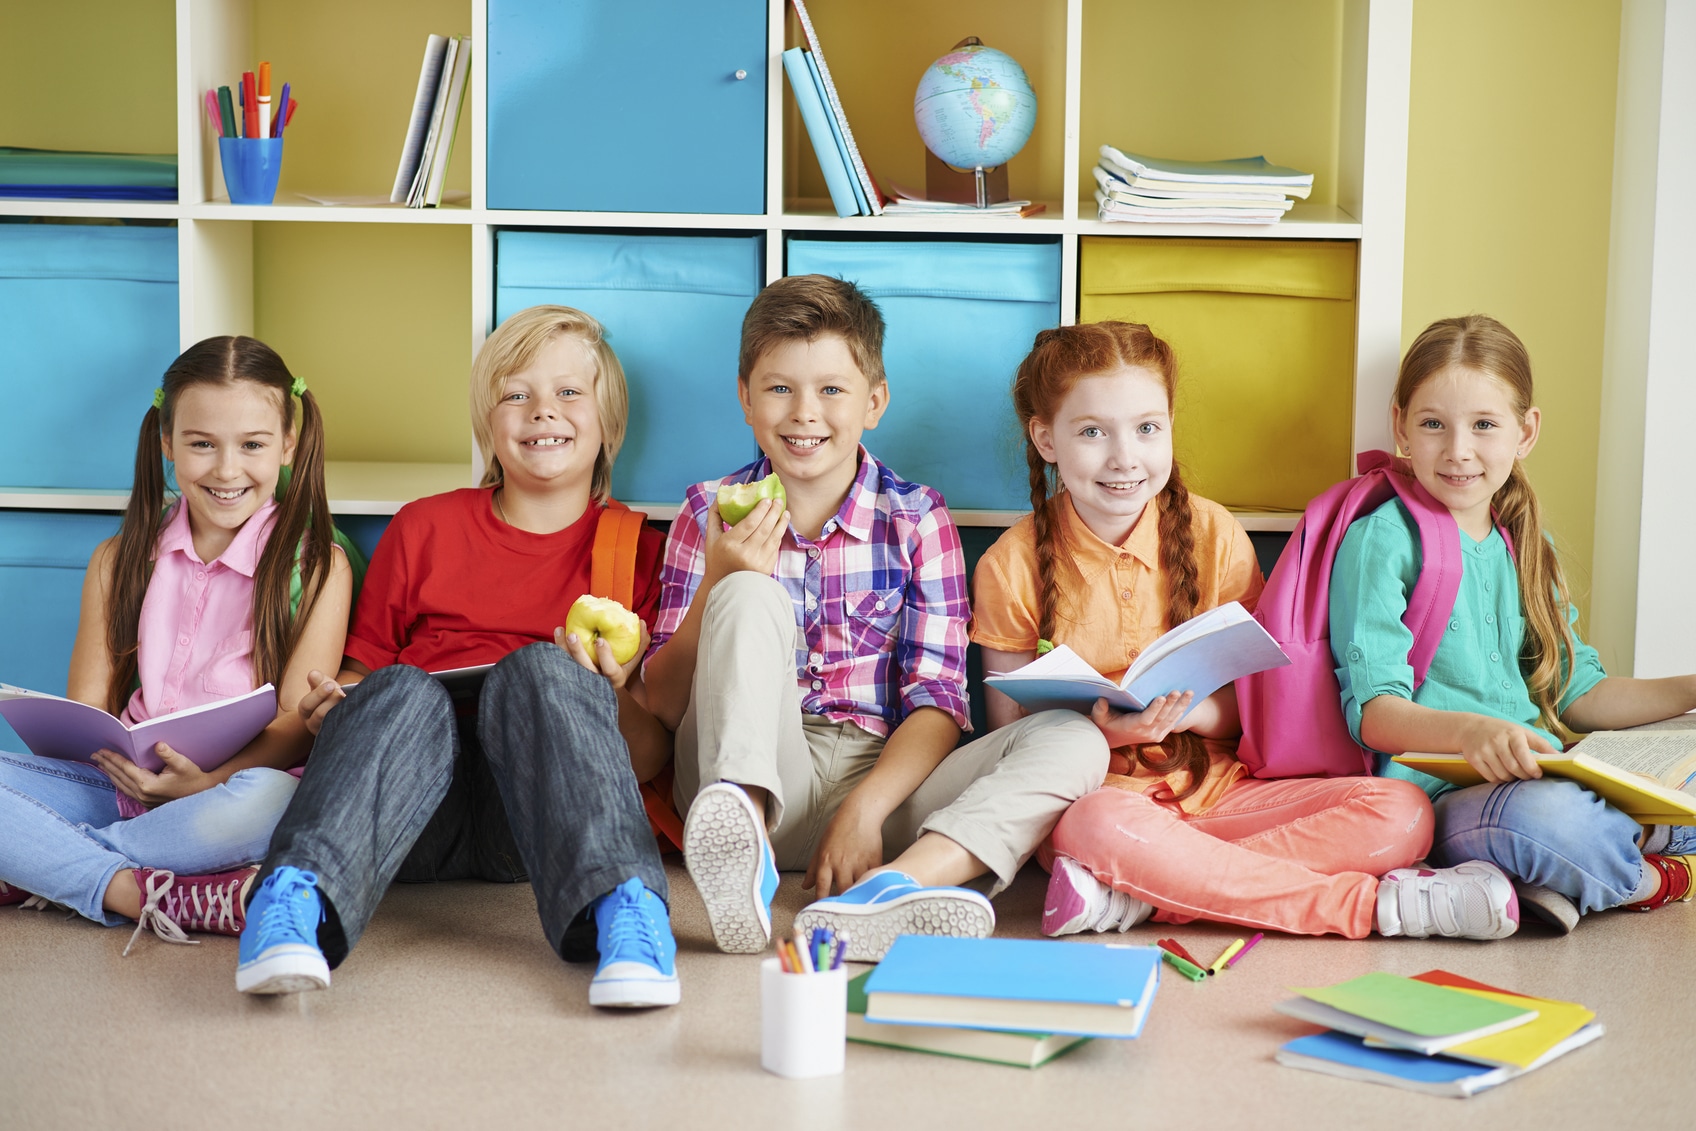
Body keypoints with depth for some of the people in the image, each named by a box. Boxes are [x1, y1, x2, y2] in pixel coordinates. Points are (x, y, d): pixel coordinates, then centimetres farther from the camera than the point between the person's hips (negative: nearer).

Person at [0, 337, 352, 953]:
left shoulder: (316, 565, 2)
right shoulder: (121, 560, 13)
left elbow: (298, 722, -6)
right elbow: (86, 706, 9)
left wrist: (210, 781, -24)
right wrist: (114, 756, -15)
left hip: (225, 792, -3)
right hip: (120, 785, 3)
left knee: (272, 800, -39)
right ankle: (146, 896, -30)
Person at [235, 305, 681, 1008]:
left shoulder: (638, 551, 16)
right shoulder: (425, 528, 21)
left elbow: (652, 758, 11)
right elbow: (363, 669, 22)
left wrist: (612, 700, -12)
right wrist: (329, 709, -3)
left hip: (538, 814, -1)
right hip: (413, 813, 1)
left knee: (537, 667, -31)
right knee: (401, 690, -31)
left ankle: (623, 911, -49)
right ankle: (294, 902, -52)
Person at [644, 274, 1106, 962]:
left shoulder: (915, 519, 6)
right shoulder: (712, 514, 6)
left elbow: (936, 703, -1)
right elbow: (664, 704, 1)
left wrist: (865, 808, -19)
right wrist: (717, 584, -15)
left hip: (883, 774, 1)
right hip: (756, 776, -1)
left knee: (1074, 740, -21)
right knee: (752, 597, -25)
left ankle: (882, 892, -45)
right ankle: (741, 841, -47)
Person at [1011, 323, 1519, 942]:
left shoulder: (1212, 534, 2)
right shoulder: (1012, 566, -3)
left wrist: (1185, 712, -17)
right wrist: (1103, 732, -20)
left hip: (1217, 791, 3)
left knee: (1402, 812, -19)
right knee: (1100, 825, -41)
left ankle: (1138, 895, -27)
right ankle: (1371, 903, -29)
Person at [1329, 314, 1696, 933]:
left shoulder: (1524, 549, 19)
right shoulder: (1383, 539, -5)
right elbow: (1372, 710, -14)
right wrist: (1468, 731, -33)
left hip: (1540, 779, 7)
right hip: (1433, 791, -7)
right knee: (1542, 815, -36)